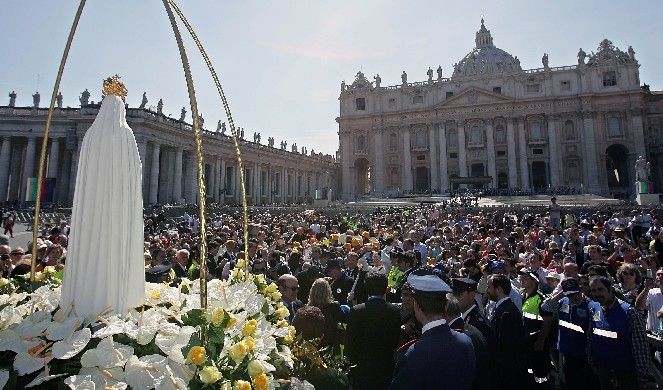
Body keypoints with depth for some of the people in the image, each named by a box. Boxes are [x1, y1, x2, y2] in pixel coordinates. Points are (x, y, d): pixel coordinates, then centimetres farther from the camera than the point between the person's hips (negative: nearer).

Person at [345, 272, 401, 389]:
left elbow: (349, 344, -9)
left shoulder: (356, 311, -16)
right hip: (387, 370, 2)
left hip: (362, 370, -2)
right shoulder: (396, 311, -10)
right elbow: (397, 341, -2)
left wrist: (352, 362, 5)